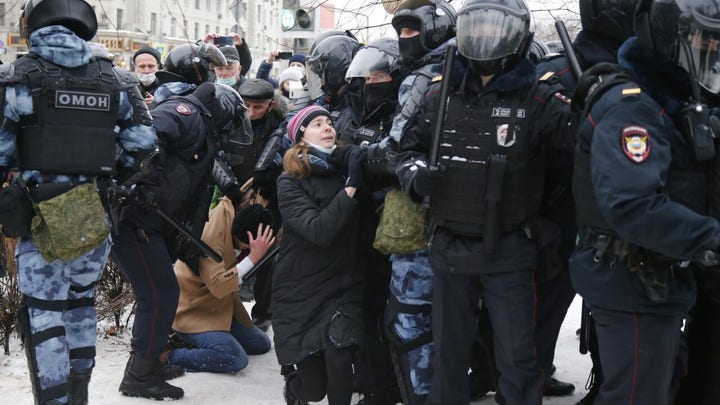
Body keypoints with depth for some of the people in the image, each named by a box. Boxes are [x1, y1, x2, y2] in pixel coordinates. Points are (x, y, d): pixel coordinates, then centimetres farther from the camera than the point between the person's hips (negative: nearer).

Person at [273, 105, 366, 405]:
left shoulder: (345, 170, 1)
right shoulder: (290, 182, -9)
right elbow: (318, 231, -24)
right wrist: (351, 186, -28)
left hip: (344, 287, 2)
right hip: (300, 292, -2)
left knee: (338, 360, -26)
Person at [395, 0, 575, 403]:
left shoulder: (538, 99, -10)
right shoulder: (440, 95, 3)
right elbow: (410, 146, 15)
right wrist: (415, 173, -5)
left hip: (509, 252, -4)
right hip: (448, 248, 4)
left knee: (517, 358, 4)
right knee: (448, 350, 19)